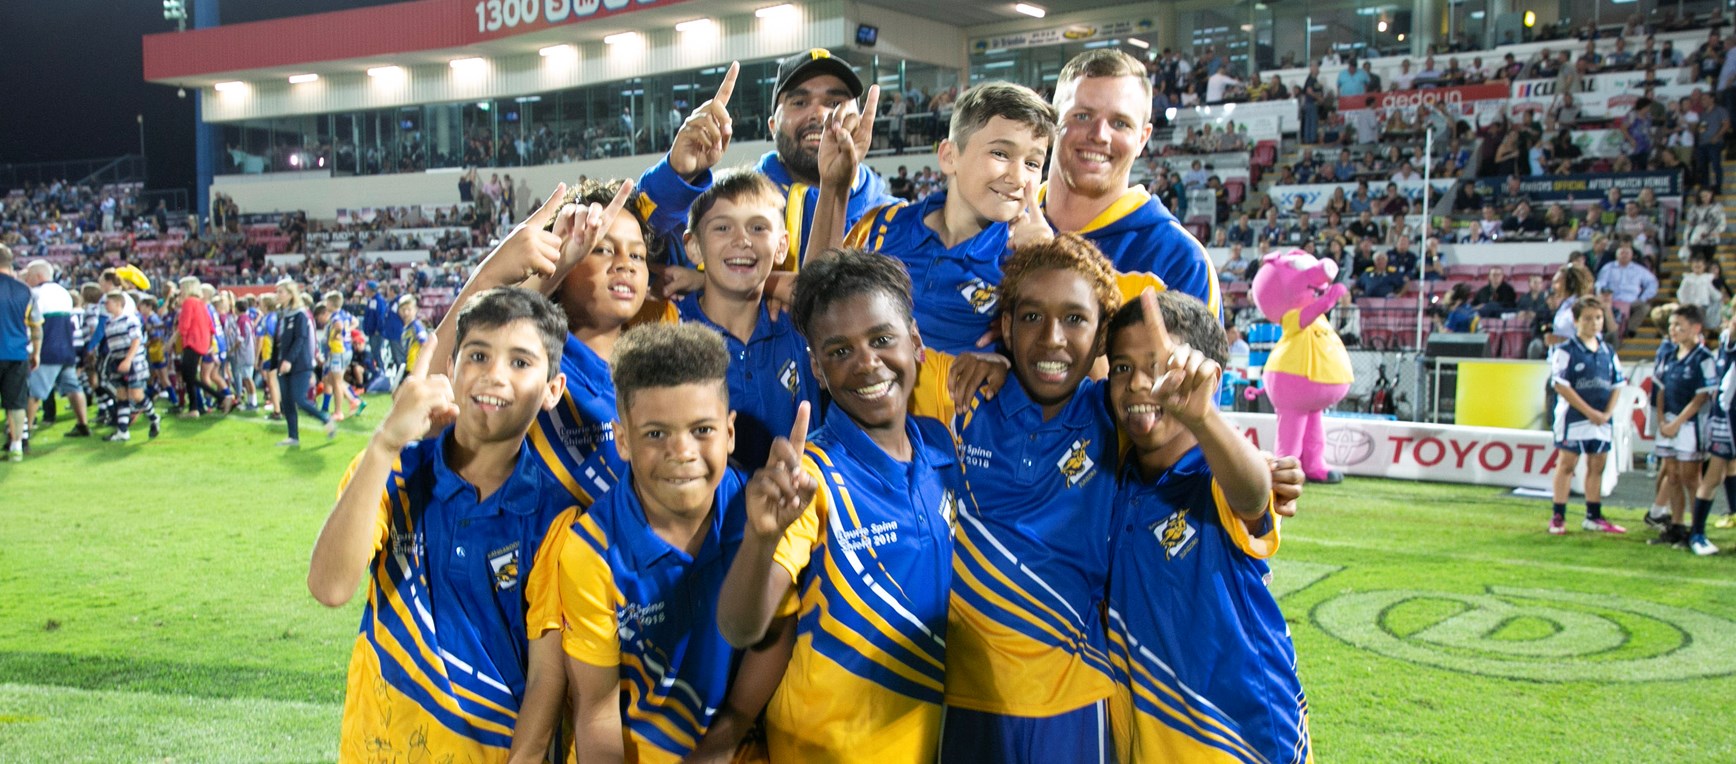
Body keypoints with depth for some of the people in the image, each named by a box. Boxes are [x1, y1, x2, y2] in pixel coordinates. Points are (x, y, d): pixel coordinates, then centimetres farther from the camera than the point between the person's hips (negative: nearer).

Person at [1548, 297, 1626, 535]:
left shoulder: (1608, 352, 11)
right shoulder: (1566, 351, -7)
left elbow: (1616, 386, 12)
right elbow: (1561, 385, -13)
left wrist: (1608, 413, -4)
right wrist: (1590, 412, -14)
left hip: (1601, 420, 6)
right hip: (1572, 418, -6)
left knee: (1597, 466, 10)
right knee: (1566, 464, -1)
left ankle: (1594, 516, 18)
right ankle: (1558, 517, 3)